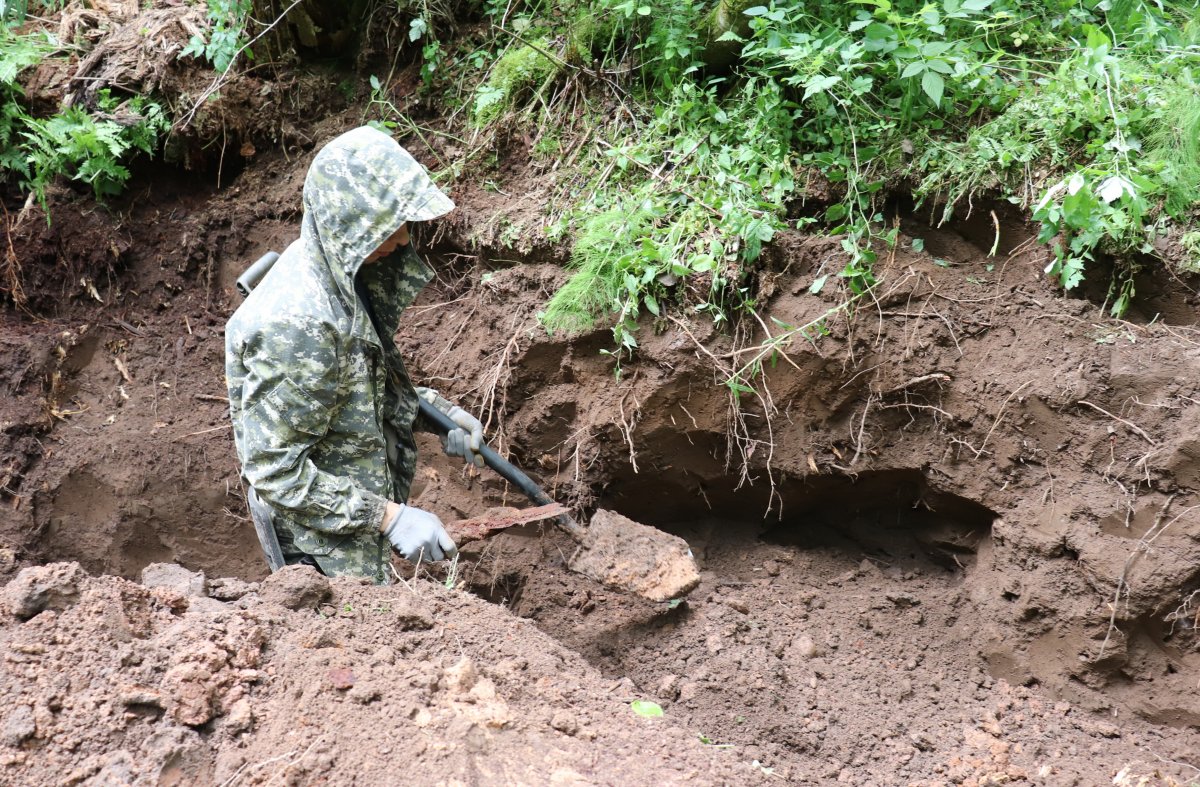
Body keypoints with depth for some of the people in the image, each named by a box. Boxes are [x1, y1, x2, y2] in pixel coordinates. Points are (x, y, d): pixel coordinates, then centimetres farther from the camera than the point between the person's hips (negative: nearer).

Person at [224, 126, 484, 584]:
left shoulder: (339, 275, -1)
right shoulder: (297, 326, -30)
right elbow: (274, 470, -28)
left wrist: (434, 412, 3)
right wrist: (388, 517, -28)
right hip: (327, 552, -9)